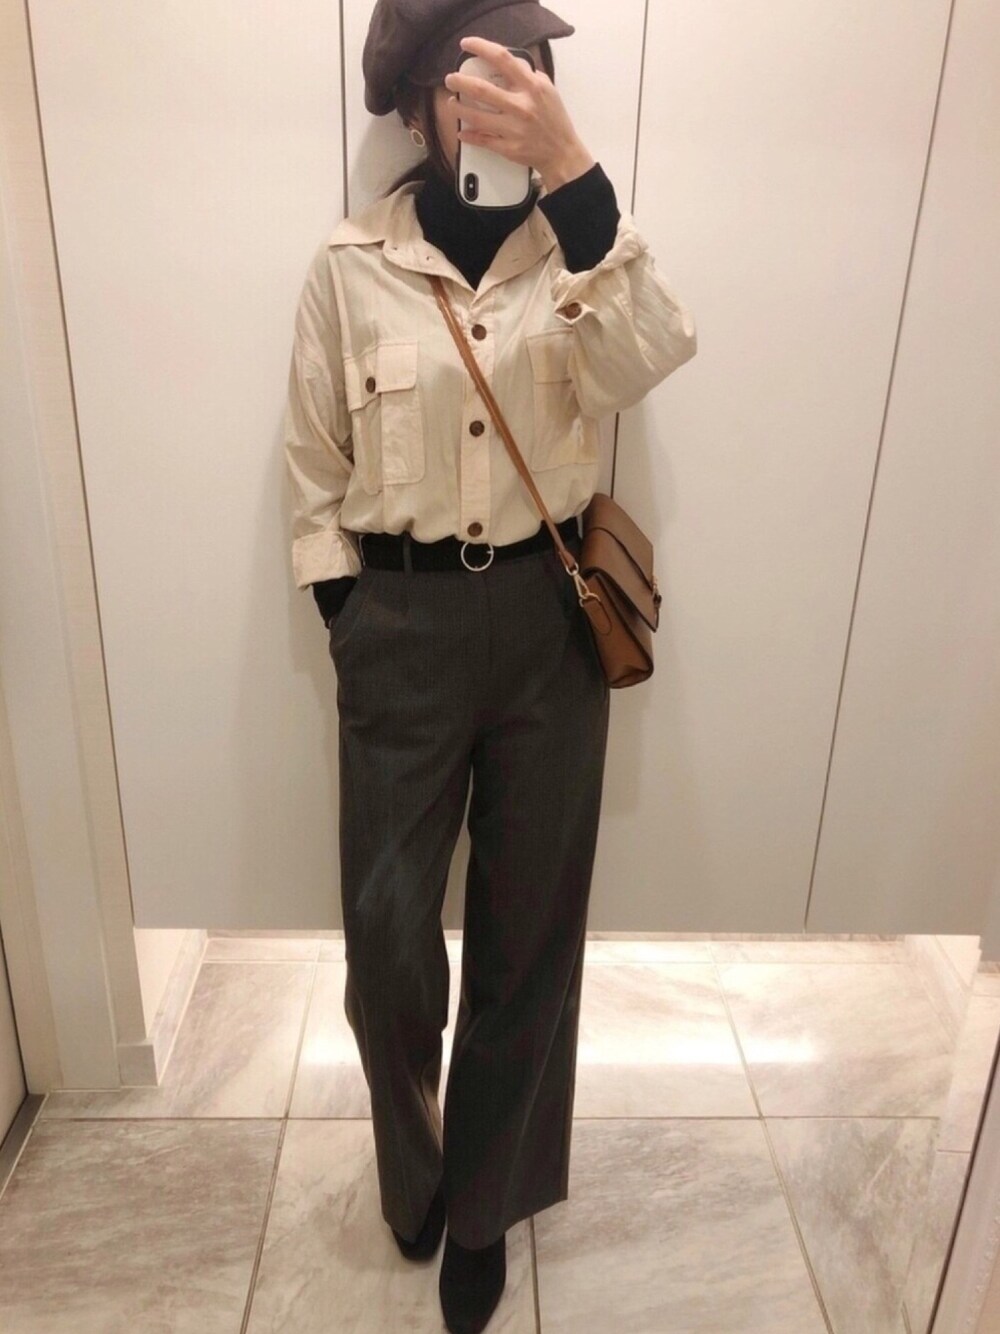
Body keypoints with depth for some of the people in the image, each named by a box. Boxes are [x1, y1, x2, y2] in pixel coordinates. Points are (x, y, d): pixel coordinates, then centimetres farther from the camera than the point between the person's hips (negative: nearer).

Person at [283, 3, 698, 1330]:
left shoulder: (573, 245, 3)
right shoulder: (350, 267, 0)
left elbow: (648, 359, -18)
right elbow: (315, 466, 5)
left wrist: (572, 169, -26)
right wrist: (351, 625, 1)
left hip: (550, 618, 1)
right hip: (404, 622, 0)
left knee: (528, 925, 10)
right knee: (387, 932, 4)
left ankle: (482, 1205, 37)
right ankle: (416, 1159, 41)